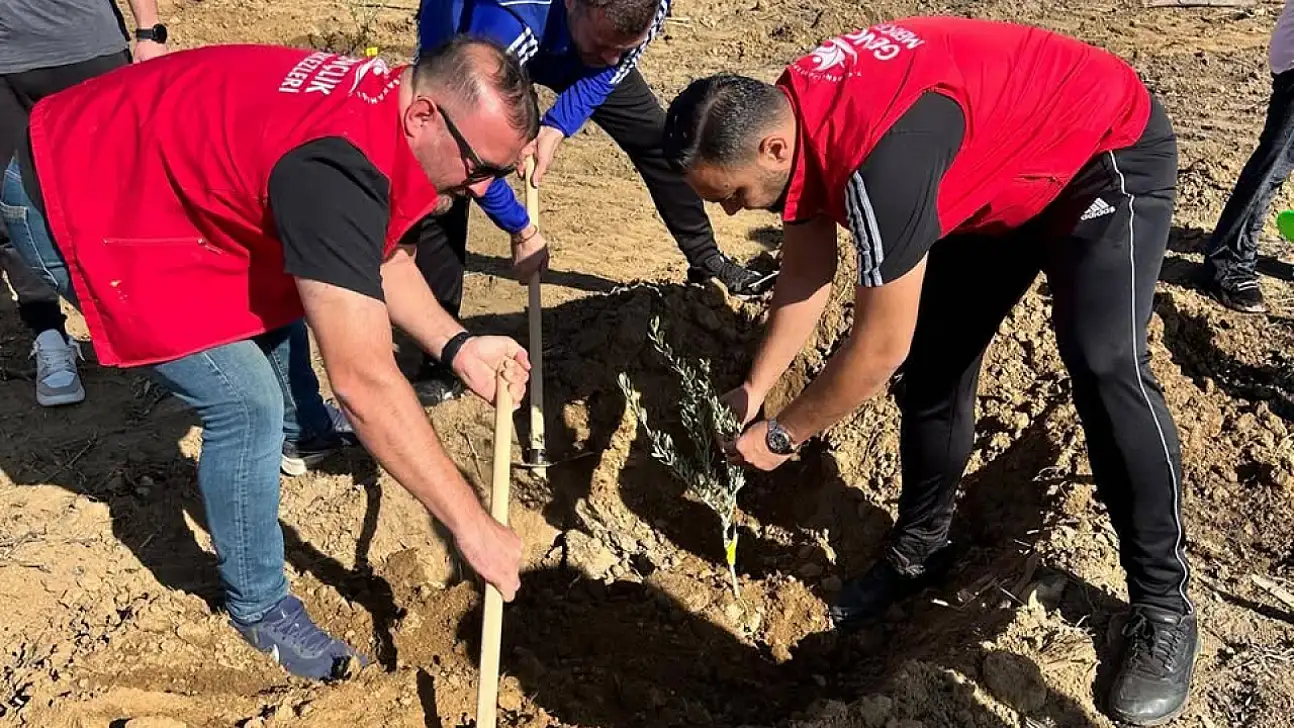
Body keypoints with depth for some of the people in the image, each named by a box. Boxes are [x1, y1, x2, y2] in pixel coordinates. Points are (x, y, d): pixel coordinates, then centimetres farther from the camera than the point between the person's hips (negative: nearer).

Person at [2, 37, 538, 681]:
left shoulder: (386, 102, -7)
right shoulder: (337, 166, -36)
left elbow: (378, 258, 6)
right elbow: (363, 381, -39)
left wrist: (456, 347, -9)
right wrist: (470, 525, -33)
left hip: (145, 163, 10)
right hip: (71, 208, -10)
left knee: (283, 290, 26)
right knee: (246, 402, -15)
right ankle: (258, 606, 7)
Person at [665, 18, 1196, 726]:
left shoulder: (880, 152, -41)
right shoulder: (786, 116, -13)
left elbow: (880, 345, -32)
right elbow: (805, 277, 0)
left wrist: (781, 434, -19)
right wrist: (754, 389, 0)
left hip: (1109, 153, -8)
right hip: (1001, 173, 8)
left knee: (1104, 365, -22)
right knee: (936, 356, 3)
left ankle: (1162, 607, -6)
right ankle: (919, 548, 19)